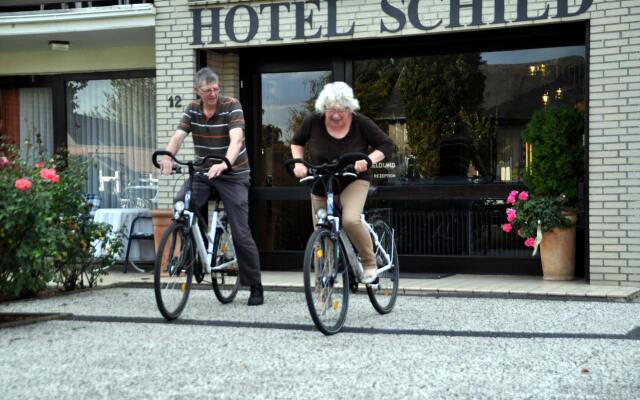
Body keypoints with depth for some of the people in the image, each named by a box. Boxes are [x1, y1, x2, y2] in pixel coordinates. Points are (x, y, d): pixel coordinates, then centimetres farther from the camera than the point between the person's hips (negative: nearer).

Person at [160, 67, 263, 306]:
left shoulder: (231, 107, -14)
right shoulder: (192, 110, 0)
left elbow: (236, 139, -29)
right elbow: (178, 136, -12)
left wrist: (224, 164, -48)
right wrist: (167, 157, -34)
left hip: (232, 174, -4)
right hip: (203, 172, 4)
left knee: (240, 233, -6)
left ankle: (256, 287, 6)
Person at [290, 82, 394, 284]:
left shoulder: (361, 123, -18)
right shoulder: (313, 121, -13)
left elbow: (387, 145, -12)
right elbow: (297, 141, 6)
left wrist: (368, 160, -29)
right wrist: (298, 163, -10)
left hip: (354, 180, -3)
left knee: (351, 220, -30)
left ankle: (370, 263, -6)